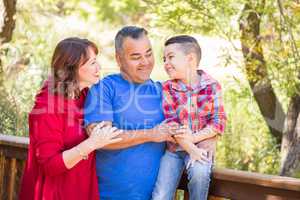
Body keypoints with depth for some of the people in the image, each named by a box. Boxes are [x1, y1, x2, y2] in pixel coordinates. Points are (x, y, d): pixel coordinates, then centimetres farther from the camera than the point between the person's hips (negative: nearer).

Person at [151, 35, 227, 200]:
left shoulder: (212, 86, -6)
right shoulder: (167, 89, -6)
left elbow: (219, 122, -8)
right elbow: (171, 125, -12)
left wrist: (193, 138, -21)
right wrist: (191, 149, -22)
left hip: (202, 144, -1)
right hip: (173, 148, 1)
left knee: (199, 172, -32)